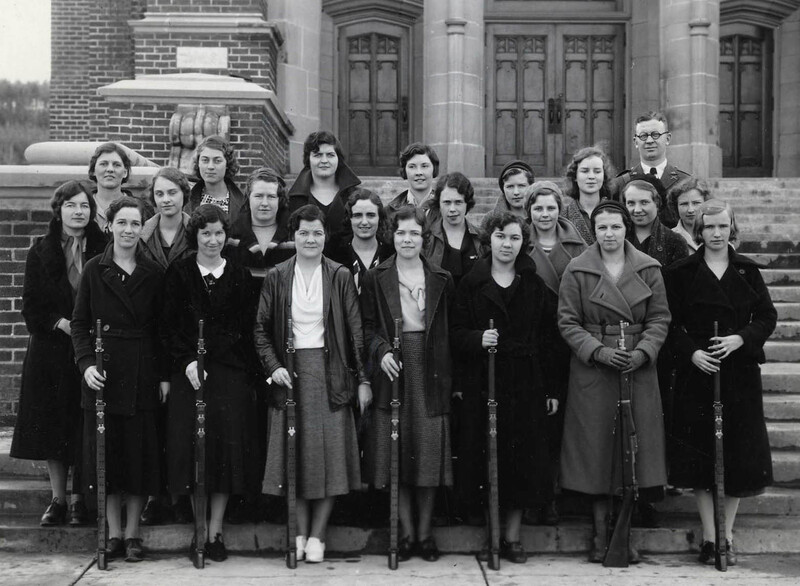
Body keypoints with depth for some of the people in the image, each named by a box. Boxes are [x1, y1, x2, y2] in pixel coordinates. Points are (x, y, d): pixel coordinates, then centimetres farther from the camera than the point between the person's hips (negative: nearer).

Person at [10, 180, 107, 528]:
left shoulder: (103, 250, 1)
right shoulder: (41, 251, 5)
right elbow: (30, 304, 4)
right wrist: (61, 323, -11)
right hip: (50, 349, 2)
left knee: (84, 426, -2)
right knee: (51, 424, 5)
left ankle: (78, 499, 9)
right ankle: (58, 499, 15)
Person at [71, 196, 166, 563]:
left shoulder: (153, 274, 5)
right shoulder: (94, 270, 3)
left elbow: (162, 328, 5)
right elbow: (79, 322, 3)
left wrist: (165, 375, -1)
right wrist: (86, 363, -11)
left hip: (142, 372, 0)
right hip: (103, 370, 0)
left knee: (139, 452, 3)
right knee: (106, 450, 4)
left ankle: (132, 533, 13)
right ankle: (113, 533, 13)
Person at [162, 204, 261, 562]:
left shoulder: (238, 276, 8)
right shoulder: (179, 273, 5)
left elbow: (248, 330, 5)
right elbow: (169, 327, 2)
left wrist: (250, 377, -2)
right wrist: (187, 361, -12)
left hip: (230, 372, 1)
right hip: (189, 371, 0)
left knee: (227, 445, -2)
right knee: (192, 444, -2)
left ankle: (215, 532, 6)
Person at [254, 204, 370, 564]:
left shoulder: (340, 277, 2)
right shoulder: (276, 277, 5)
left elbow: (355, 331, 1)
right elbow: (261, 329, 7)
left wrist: (363, 379, -3)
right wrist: (273, 366, -7)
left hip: (329, 372, -1)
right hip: (290, 371, 1)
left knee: (329, 451, -1)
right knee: (293, 452, 3)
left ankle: (317, 535, 9)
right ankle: (300, 532, 14)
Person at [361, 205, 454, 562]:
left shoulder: (441, 280, 8)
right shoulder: (376, 279, 5)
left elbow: (449, 331, 7)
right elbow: (368, 327, 5)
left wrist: (449, 377, -1)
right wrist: (382, 352, -14)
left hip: (430, 371, 1)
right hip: (392, 368, 0)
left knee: (429, 452, 1)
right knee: (396, 452, 0)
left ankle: (425, 532, 12)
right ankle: (406, 532, 10)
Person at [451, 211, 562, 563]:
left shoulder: (535, 286, 7)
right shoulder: (471, 284, 5)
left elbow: (548, 340, 6)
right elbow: (455, 334, 4)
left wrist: (551, 389, 1)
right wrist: (478, 339, -18)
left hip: (526, 386, 1)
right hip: (482, 385, -1)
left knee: (523, 460, 2)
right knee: (487, 457, -1)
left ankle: (513, 537, 13)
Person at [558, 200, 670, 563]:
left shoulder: (649, 269, 5)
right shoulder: (577, 270, 0)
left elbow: (660, 318, 5)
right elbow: (567, 322, -1)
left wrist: (642, 352, -11)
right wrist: (599, 350, -14)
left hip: (639, 370, 2)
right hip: (592, 370, -1)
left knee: (633, 446, 2)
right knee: (596, 448, 1)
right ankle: (600, 536, 12)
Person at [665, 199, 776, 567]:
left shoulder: (747, 271, 7)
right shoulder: (681, 273, 2)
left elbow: (767, 316, 4)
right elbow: (672, 323, 1)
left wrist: (740, 339, -13)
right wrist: (692, 352, -15)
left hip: (740, 374, 1)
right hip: (697, 373, -1)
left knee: (738, 454, 3)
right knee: (699, 455, -1)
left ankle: (727, 534, 15)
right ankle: (709, 537, 9)